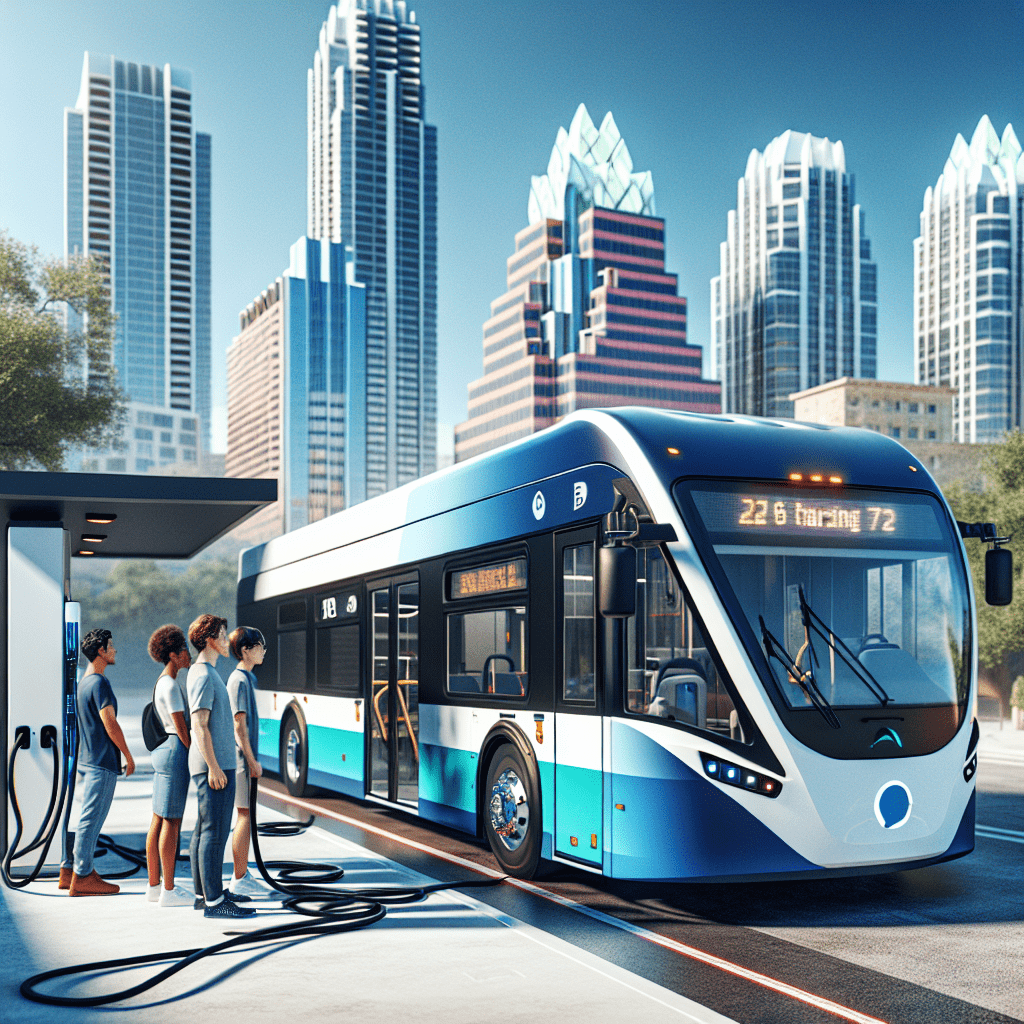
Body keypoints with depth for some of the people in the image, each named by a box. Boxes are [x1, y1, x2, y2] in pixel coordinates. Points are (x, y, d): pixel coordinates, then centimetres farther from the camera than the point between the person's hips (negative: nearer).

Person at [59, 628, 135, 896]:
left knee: (88, 819, 15)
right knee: (92, 819, -5)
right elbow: (110, 724, -18)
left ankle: (69, 871, 18)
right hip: (102, 762, -10)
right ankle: (82, 877, -2)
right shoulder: (99, 683, -15)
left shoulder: (84, 682, 15)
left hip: (88, 760, 10)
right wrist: (129, 756, -9)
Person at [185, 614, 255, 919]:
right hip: (214, 765, -11)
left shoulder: (205, 673, 17)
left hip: (216, 764, 11)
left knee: (204, 830, 13)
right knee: (215, 832, -8)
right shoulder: (204, 676, -14)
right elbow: (200, 725, -19)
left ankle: (205, 893, 20)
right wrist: (213, 766, -21)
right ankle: (213, 900, -7)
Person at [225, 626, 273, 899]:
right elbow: (239, 725, -18)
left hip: (244, 757, 10)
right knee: (245, 815, -6)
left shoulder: (245, 678, 15)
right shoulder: (240, 680, -15)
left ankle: (243, 875, 20)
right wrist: (252, 761, -17)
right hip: (241, 757, -10)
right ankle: (240, 880, 0)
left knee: (246, 815, 13)